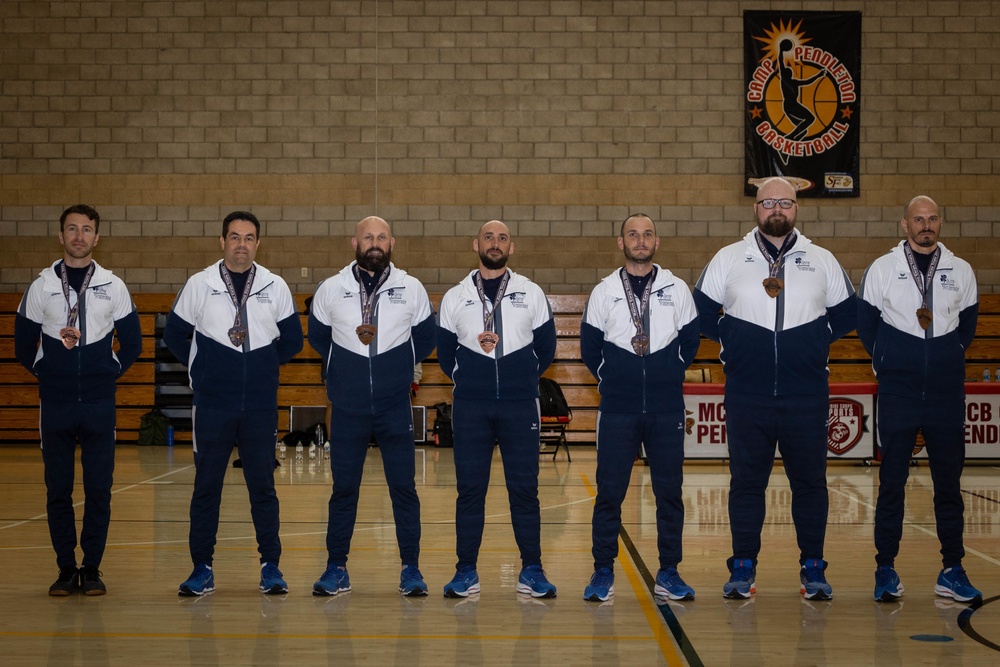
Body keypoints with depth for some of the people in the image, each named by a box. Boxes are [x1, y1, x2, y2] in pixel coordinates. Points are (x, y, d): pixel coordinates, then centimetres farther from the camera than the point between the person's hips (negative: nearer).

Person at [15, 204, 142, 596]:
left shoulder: (113, 287, 5)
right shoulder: (41, 286, 5)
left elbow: (132, 344, 10)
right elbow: (23, 346, 11)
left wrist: (109, 374, 3)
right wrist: (46, 373, 5)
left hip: (99, 404, 0)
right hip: (55, 404, 0)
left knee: (99, 489, 1)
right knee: (58, 489, 3)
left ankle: (92, 569, 9)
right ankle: (66, 570, 12)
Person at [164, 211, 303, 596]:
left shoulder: (275, 287, 4)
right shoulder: (199, 285, 2)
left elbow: (292, 340, 13)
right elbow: (174, 335, 10)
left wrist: (264, 367, 9)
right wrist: (200, 369, 7)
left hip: (261, 406, 0)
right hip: (212, 405, 0)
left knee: (263, 486, 4)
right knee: (206, 486, 3)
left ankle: (271, 566, 12)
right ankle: (202, 569, 11)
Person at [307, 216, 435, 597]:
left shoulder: (411, 289, 2)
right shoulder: (331, 290, 2)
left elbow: (425, 339, 13)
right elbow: (318, 337, 16)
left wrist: (398, 368, 10)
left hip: (395, 408, 0)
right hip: (347, 408, 0)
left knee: (403, 487, 0)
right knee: (344, 488, 5)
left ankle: (411, 569, 9)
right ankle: (337, 569, 14)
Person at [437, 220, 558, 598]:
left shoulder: (531, 294, 7)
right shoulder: (455, 298, 8)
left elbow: (545, 349, 12)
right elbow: (445, 354, 14)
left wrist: (522, 381, 10)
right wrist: (468, 382, 5)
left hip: (520, 407, 0)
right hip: (470, 409, 0)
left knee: (524, 488, 1)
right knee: (470, 489, 2)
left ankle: (531, 571, 8)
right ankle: (466, 572, 8)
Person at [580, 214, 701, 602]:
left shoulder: (677, 289, 6)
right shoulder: (604, 292, 4)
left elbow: (690, 341, 12)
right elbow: (590, 347, 10)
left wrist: (669, 377, 9)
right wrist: (611, 381, 9)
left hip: (667, 410, 1)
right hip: (617, 410, -1)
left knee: (669, 492, 3)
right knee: (609, 491, 0)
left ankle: (668, 573, 12)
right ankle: (603, 571, 8)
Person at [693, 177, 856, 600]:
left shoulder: (822, 261, 7)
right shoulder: (728, 259, 5)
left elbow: (845, 315, 16)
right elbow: (701, 313, 12)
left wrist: (816, 345, 7)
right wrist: (730, 343, 7)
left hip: (806, 395, 1)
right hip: (746, 395, 0)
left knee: (809, 481, 4)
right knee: (746, 481, 4)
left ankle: (813, 569, 13)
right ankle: (743, 569, 12)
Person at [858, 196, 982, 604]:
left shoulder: (960, 271, 6)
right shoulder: (882, 269, 0)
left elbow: (967, 327, 16)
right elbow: (866, 325, 8)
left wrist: (947, 361, 11)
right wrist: (889, 366, 9)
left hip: (947, 396, 2)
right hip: (898, 397, -2)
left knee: (949, 482, 5)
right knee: (892, 482, 1)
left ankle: (952, 571, 12)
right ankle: (886, 570, 8)